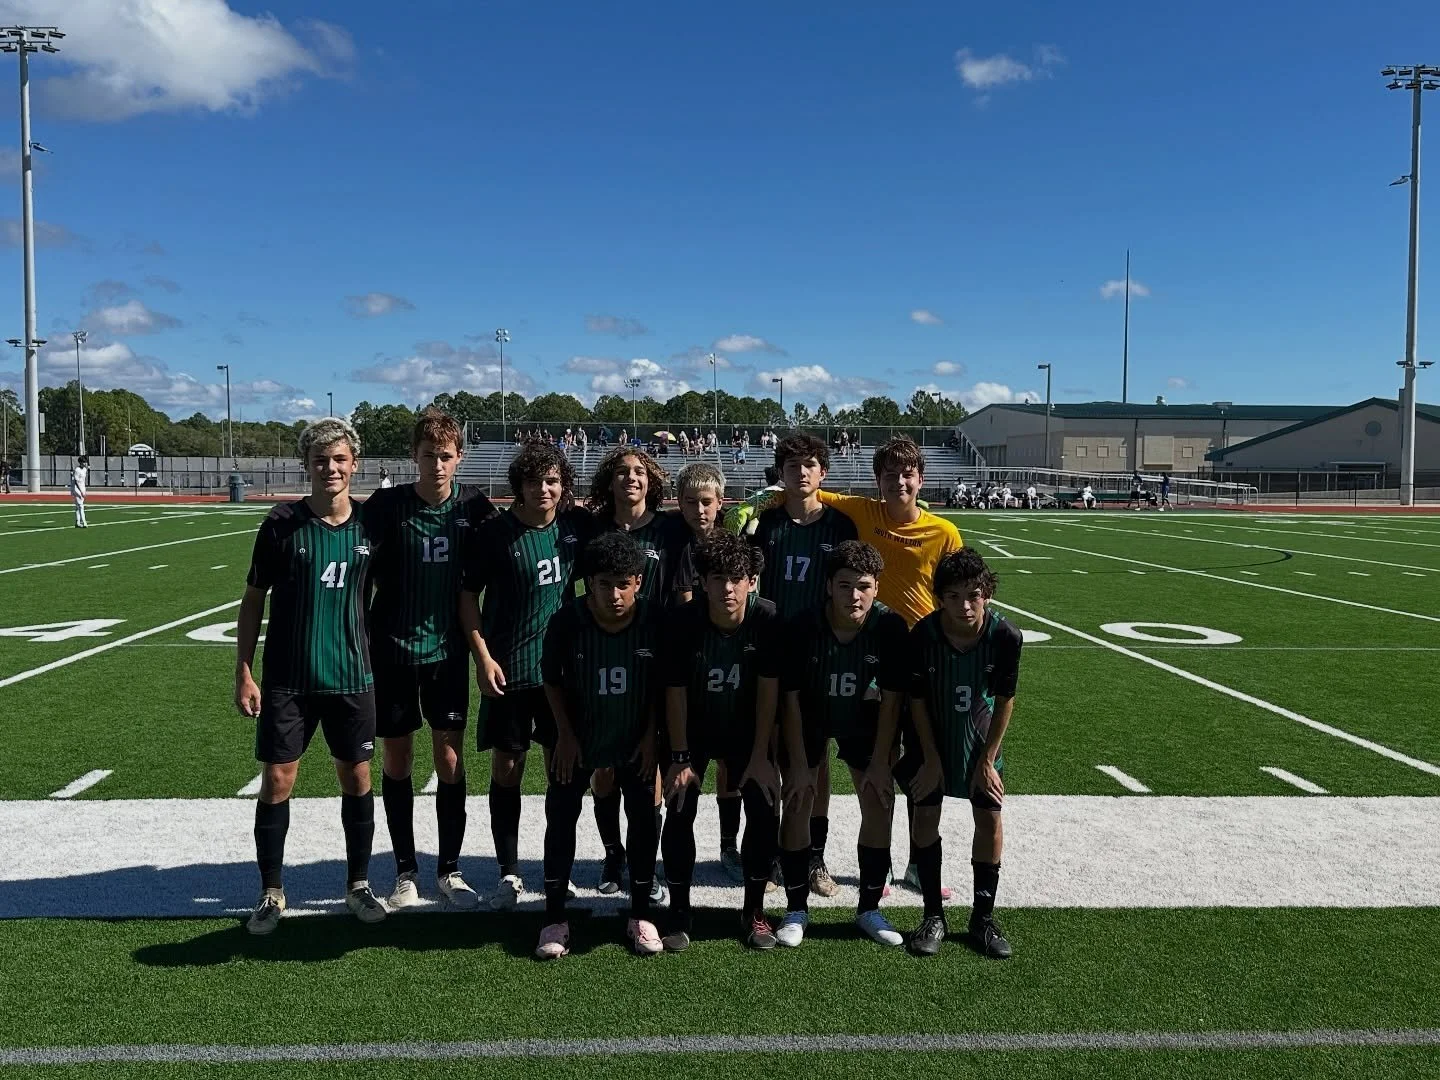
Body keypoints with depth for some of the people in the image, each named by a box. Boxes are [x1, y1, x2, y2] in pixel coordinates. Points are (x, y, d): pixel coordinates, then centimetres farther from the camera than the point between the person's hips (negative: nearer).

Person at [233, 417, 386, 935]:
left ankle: (358, 884, 24)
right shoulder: (282, 523, -5)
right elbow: (253, 600, 0)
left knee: (357, 777, 8)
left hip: (352, 677, 2)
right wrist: (243, 672, -3)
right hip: (287, 679, -2)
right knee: (277, 780, 2)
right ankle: (272, 892, 18)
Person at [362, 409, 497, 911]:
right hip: (392, 649, -1)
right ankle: (406, 871, 21)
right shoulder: (386, 505, -9)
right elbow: (362, 573, -3)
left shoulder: (473, 505, -4)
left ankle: (449, 870, 18)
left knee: (450, 760, 4)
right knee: (396, 761, 7)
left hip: (448, 649, 1)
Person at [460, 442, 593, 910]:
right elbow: (468, 596, -4)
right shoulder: (495, 532, -9)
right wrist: (483, 657, -11)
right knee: (506, 769, 5)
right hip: (507, 670, -2)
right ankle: (508, 873, 18)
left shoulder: (578, 525, -2)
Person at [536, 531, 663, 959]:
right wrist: (565, 734, -8)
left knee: (644, 819, 4)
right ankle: (555, 918, 14)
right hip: (578, 736, 0)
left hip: (634, 738, 1)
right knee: (561, 817, 0)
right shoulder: (567, 620, -23)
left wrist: (650, 735, -7)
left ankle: (640, 915, 20)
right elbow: (551, 679, -6)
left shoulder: (654, 621, -22)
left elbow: (662, 683, -6)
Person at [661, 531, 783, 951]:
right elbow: (675, 691, -16)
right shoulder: (682, 621, -25)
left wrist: (760, 756, -14)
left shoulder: (768, 619, -23)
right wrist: (680, 758, -14)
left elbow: (768, 689, -17)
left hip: (745, 730, 1)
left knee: (765, 812, -8)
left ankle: (754, 911, 10)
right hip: (692, 730, -1)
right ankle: (679, 913, 5)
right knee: (680, 813, -11)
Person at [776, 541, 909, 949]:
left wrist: (880, 761, -15)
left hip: (863, 719, 1)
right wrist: (799, 763, -17)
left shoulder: (890, 627, -25)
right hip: (807, 719, -1)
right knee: (797, 803, -5)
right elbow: (790, 698, -19)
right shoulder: (801, 627, -28)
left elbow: (891, 699, -16)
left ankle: (869, 909, 14)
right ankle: (796, 910, 11)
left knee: (880, 804, -3)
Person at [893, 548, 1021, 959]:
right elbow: (917, 699, -14)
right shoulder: (923, 634, -27)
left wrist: (988, 760, -8)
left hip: (980, 738, 1)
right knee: (926, 814, -3)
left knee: (990, 818, -1)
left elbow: (1005, 701, -11)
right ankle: (933, 917, 11)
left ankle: (983, 919, 13)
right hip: (931, 736, -1)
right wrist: (932, 759, -9)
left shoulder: (1005, 636, -25)